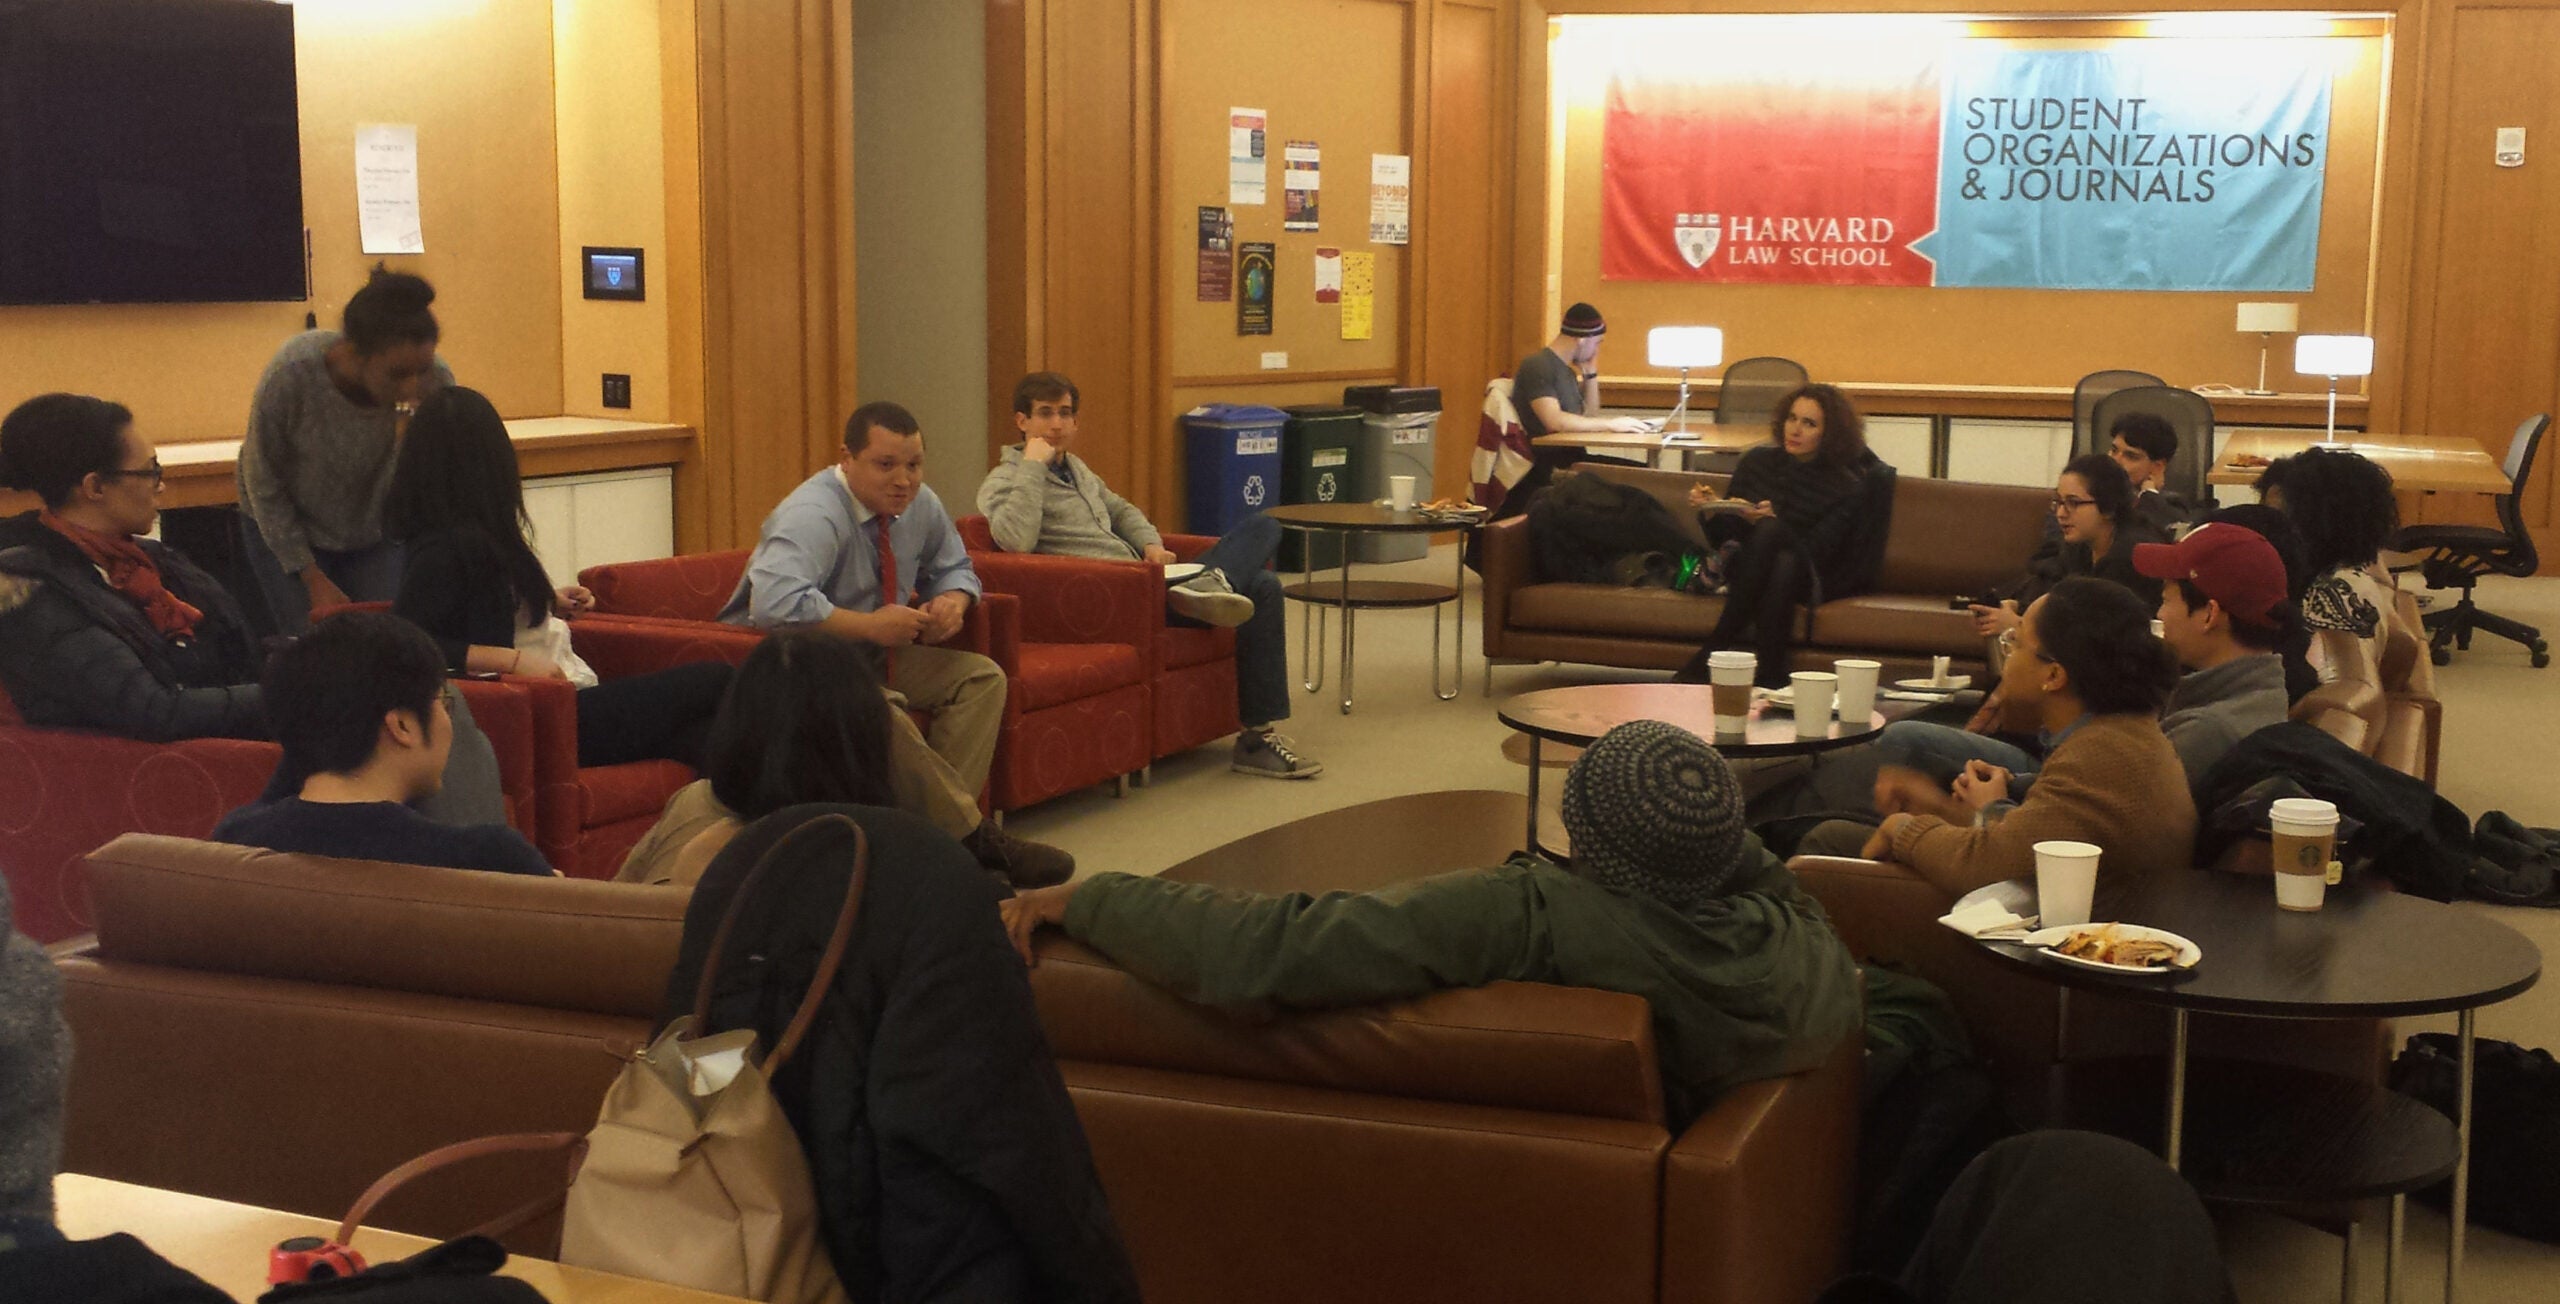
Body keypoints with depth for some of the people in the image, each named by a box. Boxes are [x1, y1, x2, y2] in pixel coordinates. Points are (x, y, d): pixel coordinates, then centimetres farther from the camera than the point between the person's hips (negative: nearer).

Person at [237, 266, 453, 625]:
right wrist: (313, 580, -11)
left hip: (377, 534, 2)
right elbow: (263, 487, -14)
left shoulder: (437, 382, -26)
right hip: (287, 530, -2)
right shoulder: (293, 373, -30)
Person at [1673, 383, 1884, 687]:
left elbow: (1814, 554, -12)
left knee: (1770, 531, -35)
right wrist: (1712, 510, -10)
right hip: (1743, 567, 2)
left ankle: (1708, 659, -36)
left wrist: (1769, 523, -28)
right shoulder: (1758, 461, 11)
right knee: (1769, 529, -34)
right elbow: (1723, 537, 11)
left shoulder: (1847, 487, 0)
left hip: (1804, 581, -2)